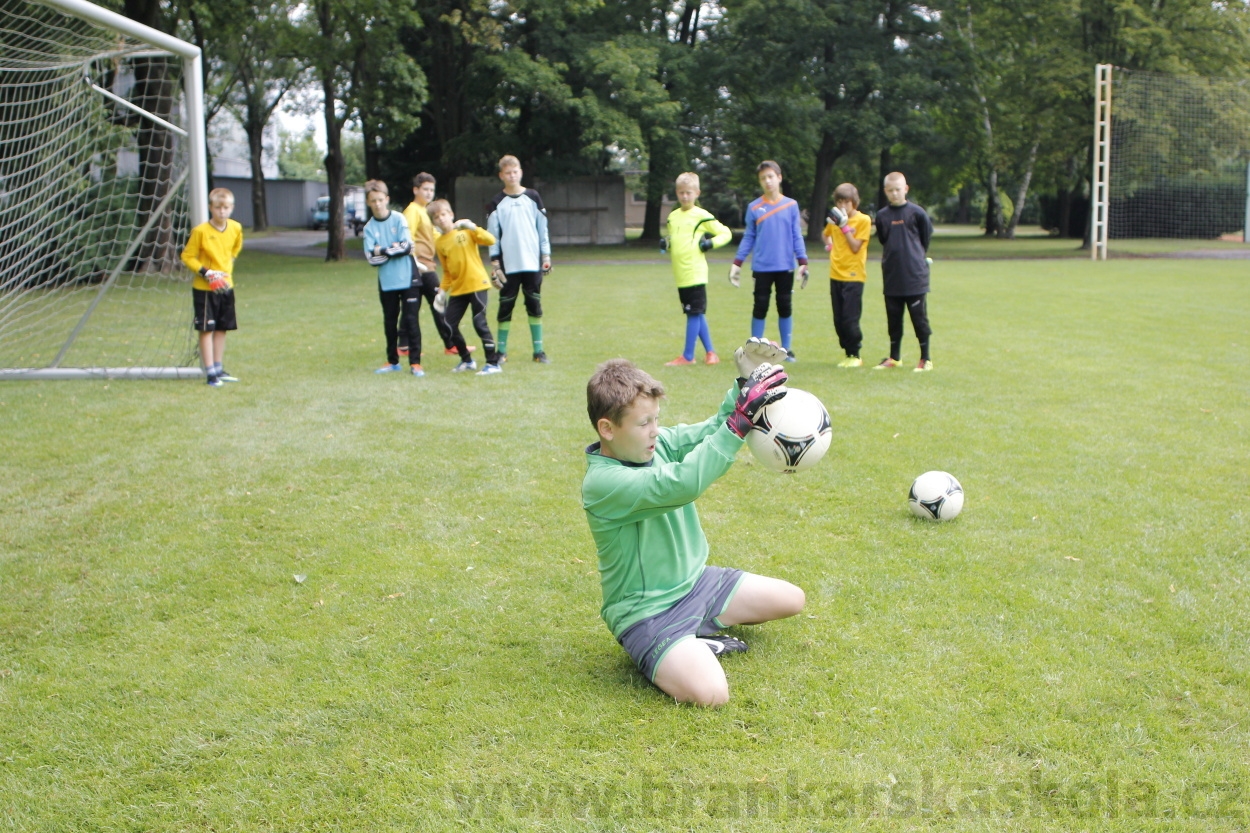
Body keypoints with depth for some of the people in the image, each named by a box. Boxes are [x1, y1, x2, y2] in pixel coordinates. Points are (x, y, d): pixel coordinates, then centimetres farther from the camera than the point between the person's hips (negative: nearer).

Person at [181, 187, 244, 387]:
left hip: (226, 286, 5)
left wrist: (227, 268, 10)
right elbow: (187, 256, -10)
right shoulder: (200, 231, -16)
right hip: (204, 288, -5)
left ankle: (218, 368, 22)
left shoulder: (236, 228, 0)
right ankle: (210, 372, -1)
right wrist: (206, 273, -19)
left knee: (222, 328, 11)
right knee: (206, 329, -4)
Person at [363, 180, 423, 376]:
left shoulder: (399, 219, -2)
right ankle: (393, 361, 23)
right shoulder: (369, 228, 3)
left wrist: (383, 251, -9)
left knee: (411, 320, -4)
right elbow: (371, 258, -5)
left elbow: (407, 246, -11)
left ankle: (415, 362, 0)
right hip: (386, 282, 3)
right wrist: (394, 249, -11)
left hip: (408, 279, -3)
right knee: (390, 322, 11)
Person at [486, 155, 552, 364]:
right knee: (505, 306, 2)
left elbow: (542, 228, 7)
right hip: (508, 265, -1)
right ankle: (502, 350, 9)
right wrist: (494, 264, -4)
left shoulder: (533, 197, 6)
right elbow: (492, 236, 2)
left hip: (532, 263, 1)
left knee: (535, 305, 3)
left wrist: (546, 257, 2)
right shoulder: (497, 203, 3)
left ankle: (538, 350, 8)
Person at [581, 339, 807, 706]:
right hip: (647, 611, -9)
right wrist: (741, 418, -40)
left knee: (792, 599, 14)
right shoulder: (602, 483, -28)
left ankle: (697, 634, 17)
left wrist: (746, 383, -22)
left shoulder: (658, 443, -3)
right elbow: (680, 484, -39)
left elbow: (713, 430, -3)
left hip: (695, 582, 9)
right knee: (710, 693, -31)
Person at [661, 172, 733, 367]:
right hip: (680, 275, 6)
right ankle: (710, 352, 19)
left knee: (694, 314, -5)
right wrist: (665, 244, 5)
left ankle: (687, 356, 0)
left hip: (695, 273, -6)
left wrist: (711, 243, -13)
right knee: (697, 314, 11)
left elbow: (726, 233, 1)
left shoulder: (702, 216, -3)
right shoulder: (672, 217, 14)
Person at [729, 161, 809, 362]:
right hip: (761, 268, 0)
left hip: (785, 267, 0)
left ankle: (786, 349, 15)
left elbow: (797, 236, 5)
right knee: (760, 307, 3)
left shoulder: (791, 205, 3)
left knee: (785, 307, 6)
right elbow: (748, 238, 8)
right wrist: (737, 263, 2)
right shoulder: (754, 208, 4)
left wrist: (803, 263, -2)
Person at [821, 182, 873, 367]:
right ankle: (848, 354, 15)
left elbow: (855, 247, -12)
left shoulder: (863, 220, -6)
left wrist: (844, 226, -17)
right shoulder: (835, 219, 10)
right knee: (839, 320, 6)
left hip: (853, 276, -6)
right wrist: (829, 244, 11)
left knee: (850, 319, -9)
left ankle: (855, 355, 3)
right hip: (836, 275, 6)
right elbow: (826, 234, 31)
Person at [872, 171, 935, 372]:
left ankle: (926, 359, 8)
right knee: (893, 319, 11)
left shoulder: (916, 212, -7)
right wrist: (893, 256, 12)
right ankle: (894, 357, 22)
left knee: (919, 318, 1)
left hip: (914, 275, -4)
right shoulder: (882, 216, 4)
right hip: (891, 277, 4)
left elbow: (926, 235, 4)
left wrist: (917, 256, 11)